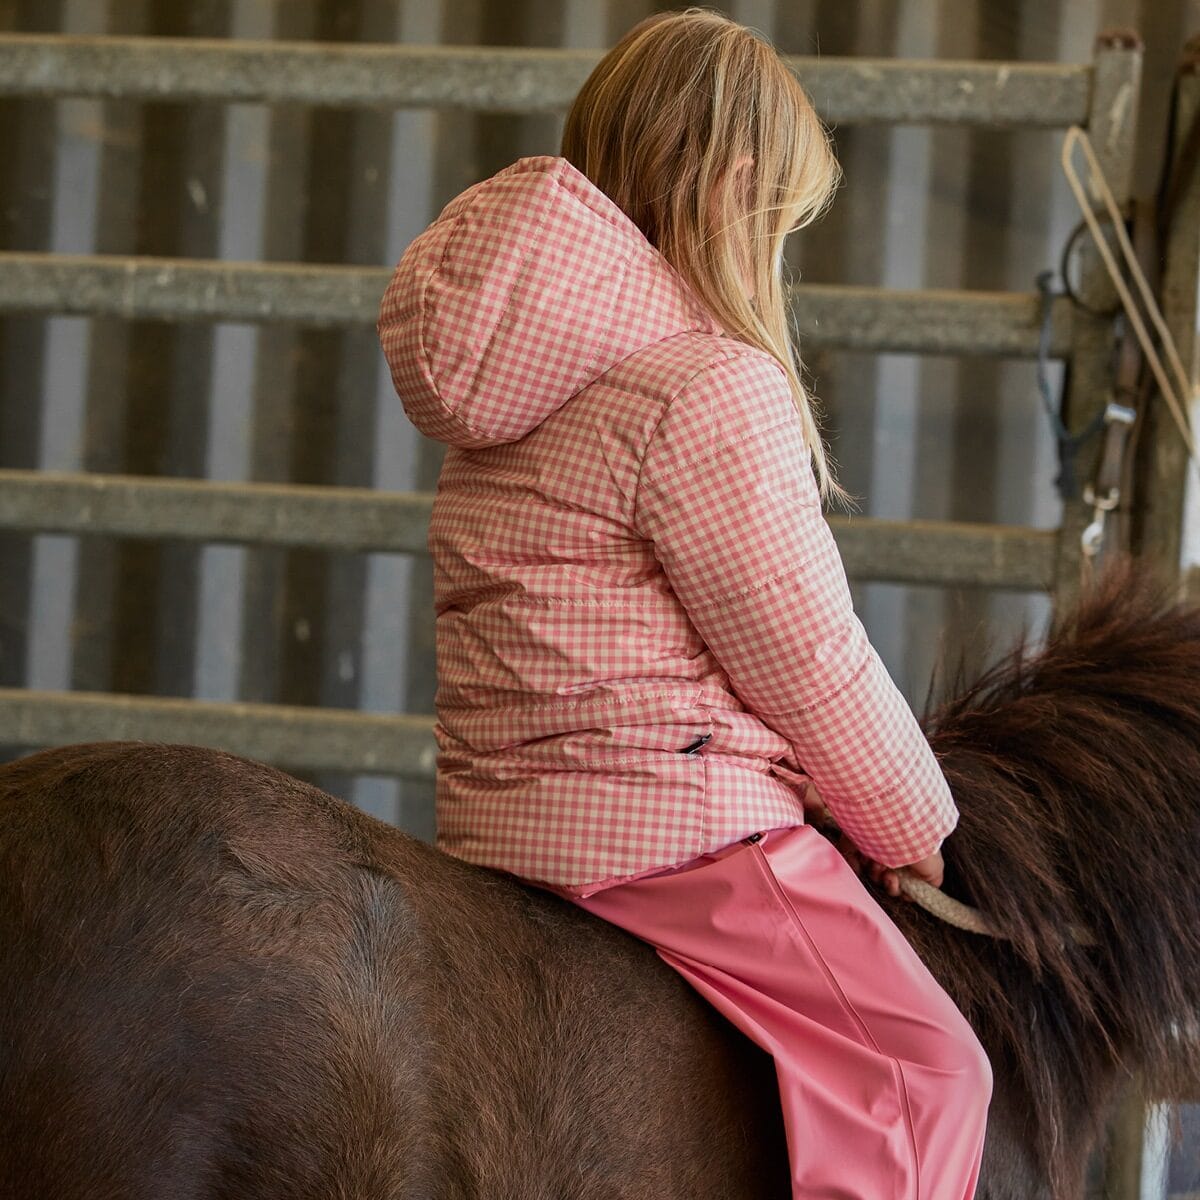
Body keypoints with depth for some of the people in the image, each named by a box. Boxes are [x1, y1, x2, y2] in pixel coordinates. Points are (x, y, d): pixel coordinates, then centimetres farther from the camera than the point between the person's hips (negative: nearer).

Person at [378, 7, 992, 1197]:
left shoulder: (516, 371, 11)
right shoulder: (716, 387, -16)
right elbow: (809, 663, -12)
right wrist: (914, 828, 5)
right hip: (667, 815, -10)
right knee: (924, 1064, -5)